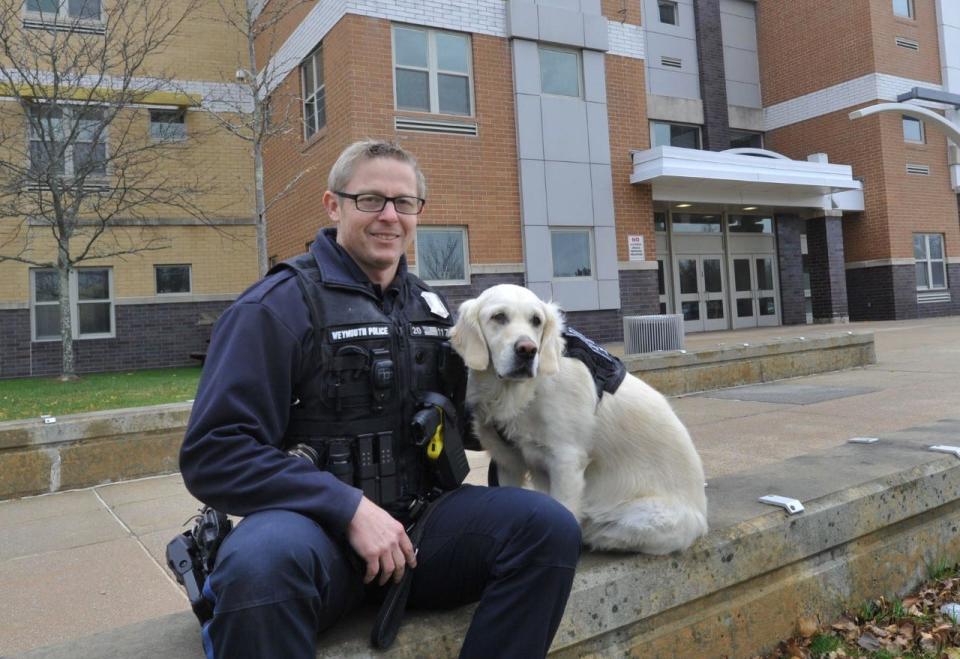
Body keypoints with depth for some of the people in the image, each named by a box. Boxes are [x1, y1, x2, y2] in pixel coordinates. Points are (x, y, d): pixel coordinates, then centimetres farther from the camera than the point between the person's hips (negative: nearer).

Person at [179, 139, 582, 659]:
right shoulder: (278, 306, -6)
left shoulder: (431, 306, 13)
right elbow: (213, 453, -12)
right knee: (262, 561, -40)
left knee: (549, 527, -19)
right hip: (314, 523, -5)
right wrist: (349, 508, -20)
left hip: (416, 518, 6)